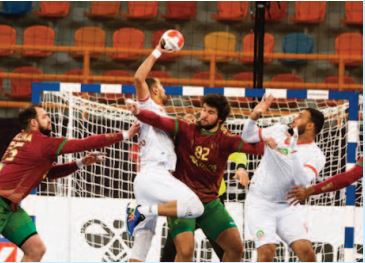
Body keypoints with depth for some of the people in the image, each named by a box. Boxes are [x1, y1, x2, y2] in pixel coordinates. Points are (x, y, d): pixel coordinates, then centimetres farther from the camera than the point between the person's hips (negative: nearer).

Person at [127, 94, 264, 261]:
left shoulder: (225, 140, -2)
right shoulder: (185, 130, -5)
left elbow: (252, 146, -12)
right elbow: (158, 121, -16)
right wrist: (139, 112, -34)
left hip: (210, 203, 3)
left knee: (236, 247, 1)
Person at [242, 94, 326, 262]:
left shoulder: (315, 156, -8)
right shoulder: (279, 130, 1)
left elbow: (302, 180, -25)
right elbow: (249, 136, 14)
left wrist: (293, 148, -28)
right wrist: (254, 116, -4)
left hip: (286, 208, 0)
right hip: (259, 204, 0)